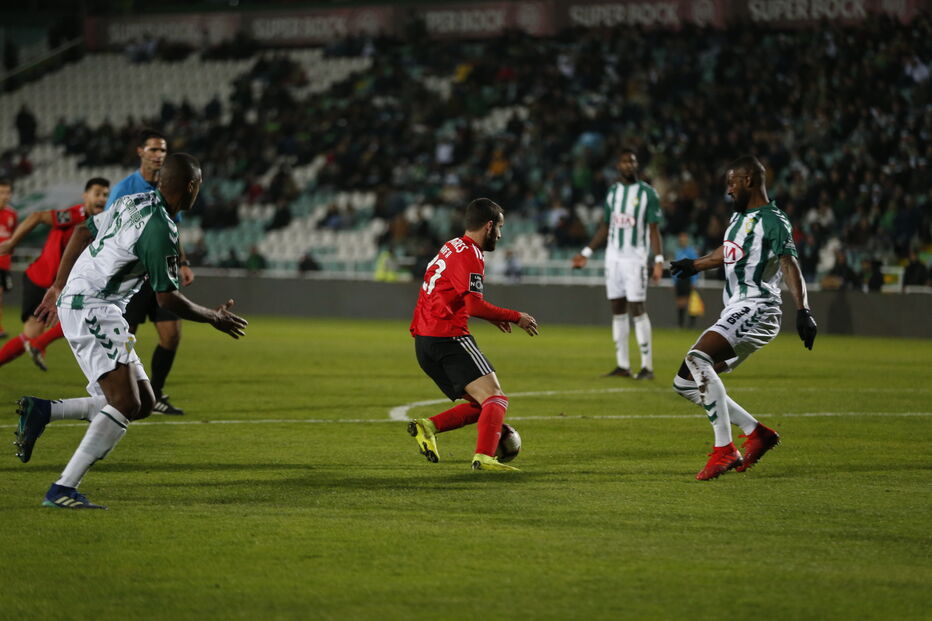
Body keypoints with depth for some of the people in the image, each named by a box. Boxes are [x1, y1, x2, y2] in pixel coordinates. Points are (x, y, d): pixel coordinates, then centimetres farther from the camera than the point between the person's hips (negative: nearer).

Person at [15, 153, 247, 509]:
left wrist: (59, 287, 29)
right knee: (126, 404, -18)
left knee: (143, 403, 7)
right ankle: (62, 490, -20)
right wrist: (214, 319, 1)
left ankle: (41, 411, 7)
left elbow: (83, 233, 20)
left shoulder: (133, 203, 11)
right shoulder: (160, 229, -18)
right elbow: (167, 298, -15)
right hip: (91, 310, -10)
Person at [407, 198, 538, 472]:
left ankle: (428, 426, -4)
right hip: (449, 338, -10)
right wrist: (515, 317, -8)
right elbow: (474, 305, -19)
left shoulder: (452, 248, 20)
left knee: (480, 406, 12)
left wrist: (492, 316, 23)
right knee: (496, 399, -15)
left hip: (424, 342, 10)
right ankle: (484, 457, -33)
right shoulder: (469, 255, -10)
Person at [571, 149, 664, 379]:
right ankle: (622, 366, 8)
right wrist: (586, 253, 18)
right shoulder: (613, 192, 12)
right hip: (613, 256, 5)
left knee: (636, 308, -10)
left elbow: (654, 229, -6)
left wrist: (659, 260, -15)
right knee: (617, 309, 4)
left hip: (635, 258, -5)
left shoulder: (647, 193, -4)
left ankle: (647, 366, -6)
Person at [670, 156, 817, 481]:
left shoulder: (773, 221, -9)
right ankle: (757, 432, 11)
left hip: (757, 308, -10)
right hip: (735, 313, 10)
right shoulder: (739, 217, 19)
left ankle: (725, 451, -30)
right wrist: (694, 265, 54)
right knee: (685, 382, 7)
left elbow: (790, 266, -21)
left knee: (698, 359, -31)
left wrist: (803, 311, -34)